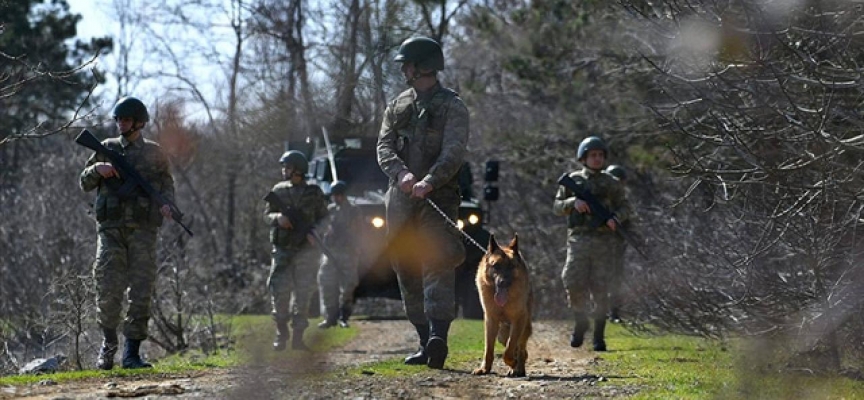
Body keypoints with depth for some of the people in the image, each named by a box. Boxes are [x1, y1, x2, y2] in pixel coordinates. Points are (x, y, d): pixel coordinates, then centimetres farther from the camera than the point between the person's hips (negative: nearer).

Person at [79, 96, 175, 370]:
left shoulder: (153, 153, 10)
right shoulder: (107, 149, 11)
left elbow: (167, 184, 16)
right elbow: (85, 183, 15)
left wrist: (166, 204, -5)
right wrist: (97, 169, -6)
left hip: (143, 230, 0)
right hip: (111, 228, 0)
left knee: (141, 291, -4)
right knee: (108, 289, -8)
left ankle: (132, 353, 0)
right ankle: (108, 342, 12)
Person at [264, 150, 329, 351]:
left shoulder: (314, 193, 3)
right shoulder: (279, 190, 8)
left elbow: (323, 219, 6)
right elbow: (267, 215, 12)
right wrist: (277, 218, -11)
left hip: (306, 250, -1)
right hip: (282, 250, 1)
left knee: (303, 294, -2)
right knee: (279, 291, -6)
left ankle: (298, 336, 3)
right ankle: (281, 334, 4)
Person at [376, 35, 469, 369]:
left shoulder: (451, 106, 0)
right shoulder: (397, 106, 17)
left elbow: (454, 152, -13)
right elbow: (384, 147, 5)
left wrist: (429, 181, -29)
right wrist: (401, 173, -16)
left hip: (438, 197, -6)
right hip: (400, 200, 6)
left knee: (438, 263, -18)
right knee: (408, 272, 6)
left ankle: (438, 337, -31)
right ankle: (425, 342, 12)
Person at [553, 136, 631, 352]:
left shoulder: (611, 183, 10)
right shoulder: (573, 180, 10)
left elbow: (624, 207, 14)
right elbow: (557, 207, 9)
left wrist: (615, 218, -8)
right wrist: (574, 202, -11)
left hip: (604, 241, 0)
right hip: (579, 239, 0)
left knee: (600, 288, -4)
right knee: (574, 283, -12)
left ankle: (599, 335, 3)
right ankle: (581, 322, 12)